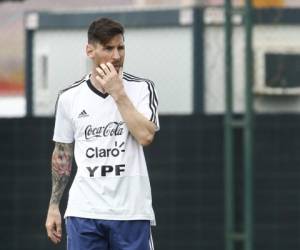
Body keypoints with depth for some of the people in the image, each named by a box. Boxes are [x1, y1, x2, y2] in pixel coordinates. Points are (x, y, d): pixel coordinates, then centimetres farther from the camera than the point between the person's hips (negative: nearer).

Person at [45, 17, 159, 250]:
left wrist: (117, 92, -15)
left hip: (131, 212, -1)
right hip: (84, 211, 1)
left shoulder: (142, 88, 0)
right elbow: (61, 153, 14)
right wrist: (53, 206, 11)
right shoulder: (69, 97, 6)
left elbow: (146, 135, -16)